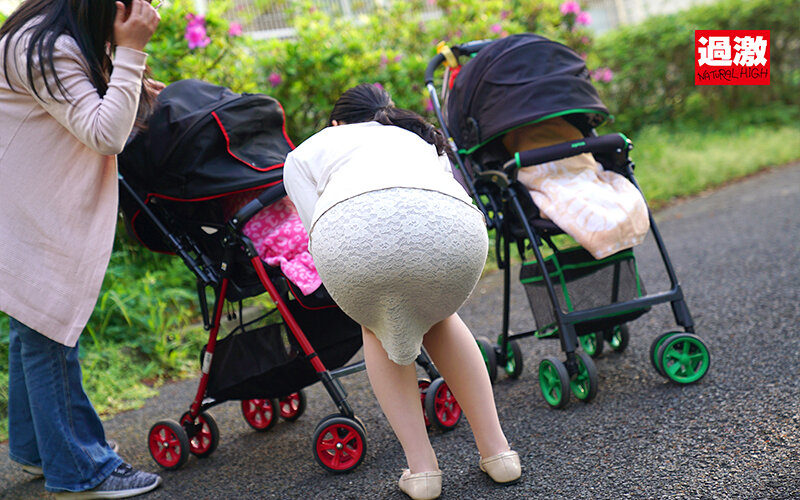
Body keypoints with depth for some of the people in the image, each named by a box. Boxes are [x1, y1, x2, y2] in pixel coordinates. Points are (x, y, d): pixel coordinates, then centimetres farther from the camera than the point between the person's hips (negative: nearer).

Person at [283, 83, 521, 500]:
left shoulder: (304, 152, 37)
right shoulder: (423, 141, 45)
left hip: (353, 233, -2)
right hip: (452, 229, 2)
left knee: (377, 326, 31)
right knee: (435, 316, 35)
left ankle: (421, 466, 23)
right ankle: (496, 450, 30)